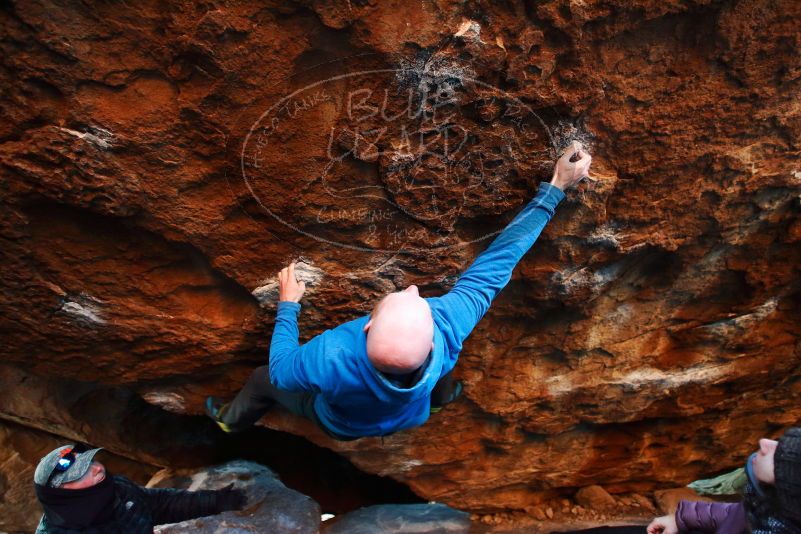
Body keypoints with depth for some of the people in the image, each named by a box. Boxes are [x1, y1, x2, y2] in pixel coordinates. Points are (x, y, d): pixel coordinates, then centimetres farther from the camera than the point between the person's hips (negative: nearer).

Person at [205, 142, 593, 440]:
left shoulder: (331, 356, -51)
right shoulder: (448, 327, -47)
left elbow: (280, 372, -27)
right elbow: (499, 261, -35)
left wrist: (287, 306, -14)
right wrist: (555, 188, -26)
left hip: (340, 425, -1)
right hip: (411, 420, 2)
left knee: (262, 380, 25)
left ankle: (232, 420, 59)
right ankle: (443, 396, 64)